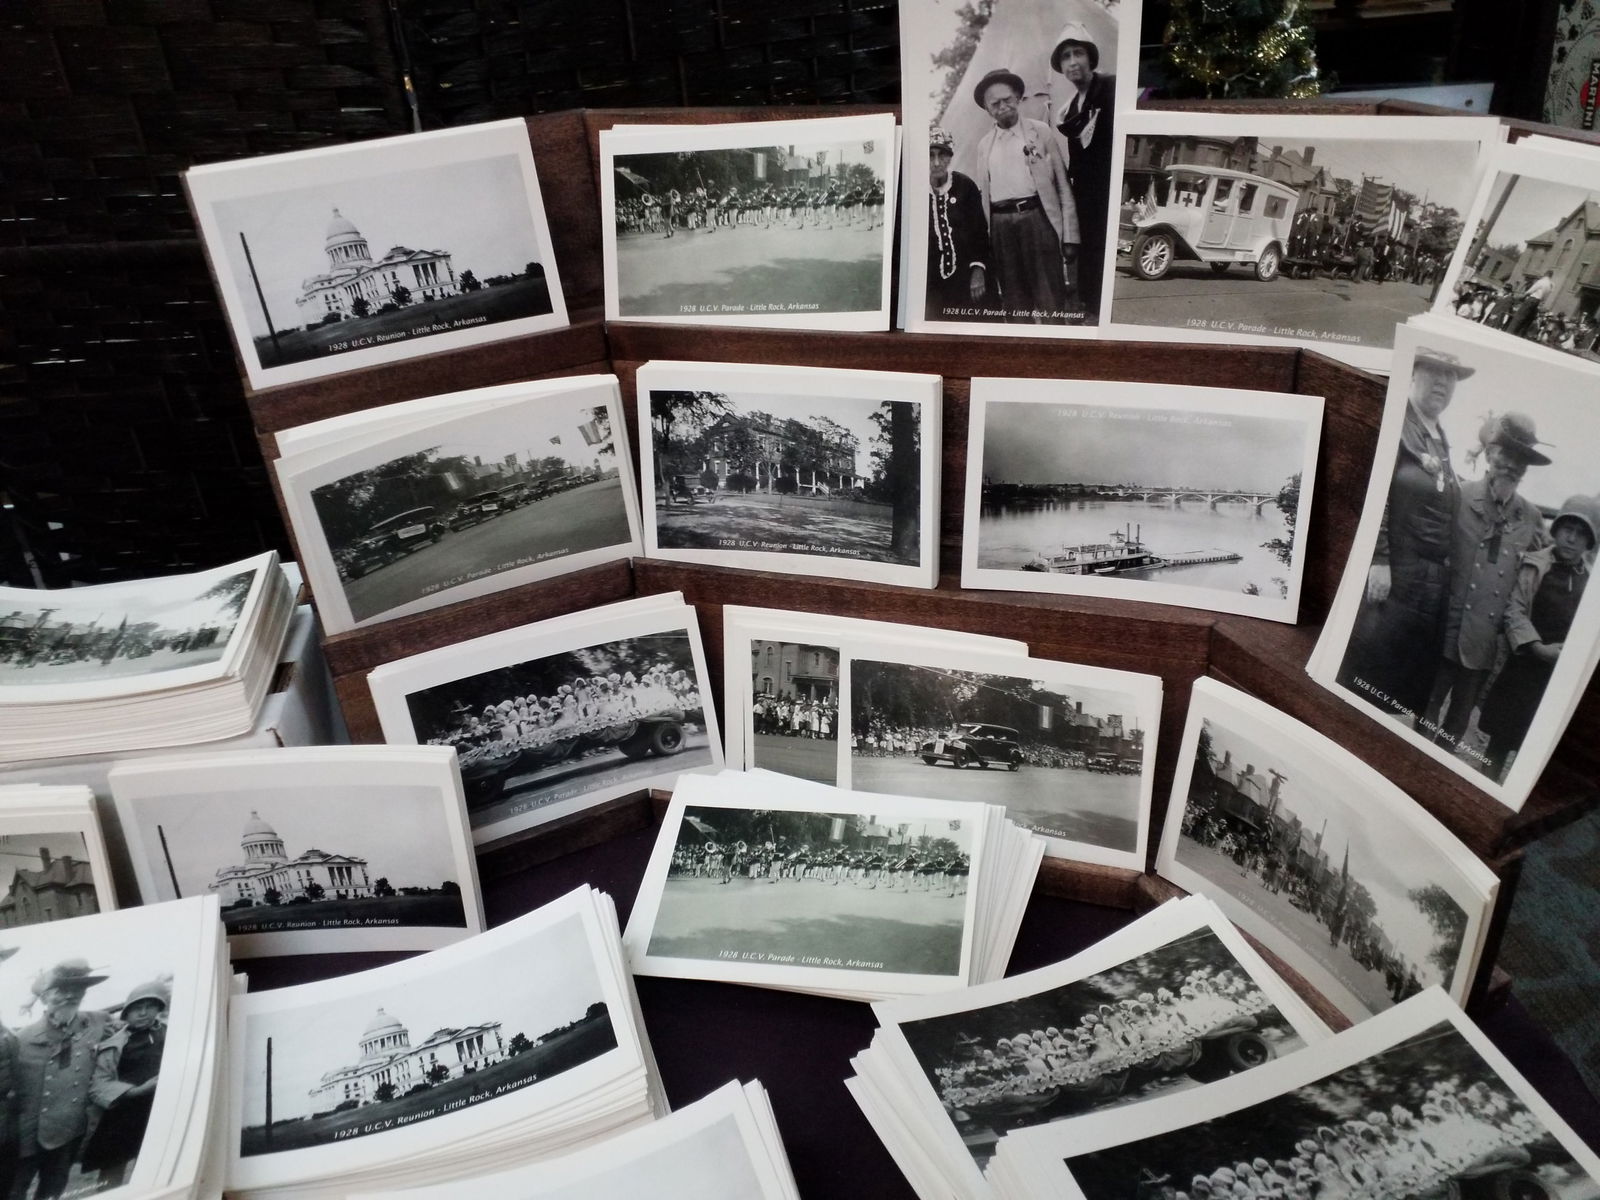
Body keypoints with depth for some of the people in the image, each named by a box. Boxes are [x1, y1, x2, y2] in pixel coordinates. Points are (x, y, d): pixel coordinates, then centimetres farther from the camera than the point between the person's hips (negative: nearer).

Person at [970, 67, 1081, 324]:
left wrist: (1070, 236, -4)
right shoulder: (984, 145, 15)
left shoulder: (1041, 131, 6)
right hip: (1000, 225, 3)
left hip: (1037, 219, -3)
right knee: (1014, 302, 6)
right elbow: (982, 194, 15)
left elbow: (1063, 184, 2)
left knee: (1049, 300, -6)